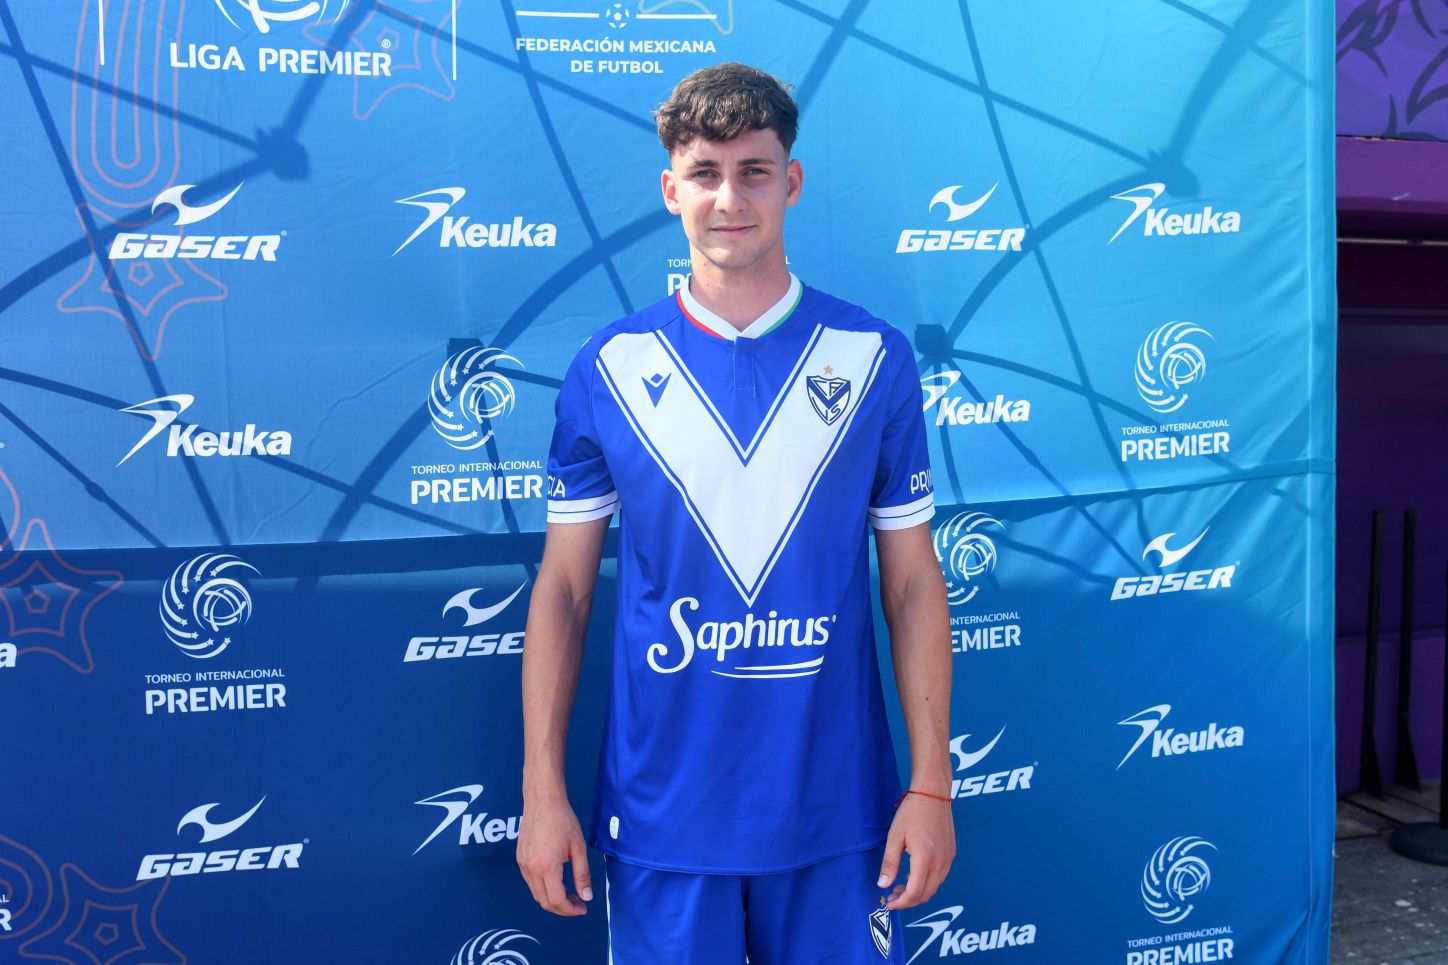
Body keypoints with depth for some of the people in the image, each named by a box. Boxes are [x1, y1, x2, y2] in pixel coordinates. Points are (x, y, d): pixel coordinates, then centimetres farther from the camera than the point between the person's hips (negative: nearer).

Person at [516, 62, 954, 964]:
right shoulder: (609, 367, -2)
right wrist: (543, 792, -2)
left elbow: (913, 582, 1)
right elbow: (563, 589, 1)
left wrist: (932, 784, -2)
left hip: (837, 809, 0)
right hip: (660, 814, 0)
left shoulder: (874, 357, -2)